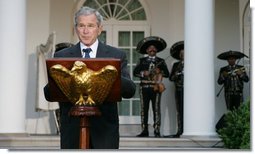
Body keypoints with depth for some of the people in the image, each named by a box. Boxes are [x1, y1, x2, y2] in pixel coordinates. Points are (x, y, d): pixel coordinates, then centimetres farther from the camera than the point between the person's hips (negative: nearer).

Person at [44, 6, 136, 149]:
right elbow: (48, 94, 2)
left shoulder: (117, 55, 5)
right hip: (72, 130, 1)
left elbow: (130, 91, -4)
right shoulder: (62, 56, 8)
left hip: (105, 131, -1)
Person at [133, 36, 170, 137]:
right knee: (144, 109, 0)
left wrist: (160, 72, -13)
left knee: (156, 109, -6)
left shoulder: (161, 61, 13)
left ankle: (157, 131, -5)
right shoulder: (142, 61, 14)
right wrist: (143, 73, -11)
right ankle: (144, 131, 3)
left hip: (156, 87, -1)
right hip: (144, 87, 1)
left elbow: (167, 74, 5)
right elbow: (135, 72, 5)